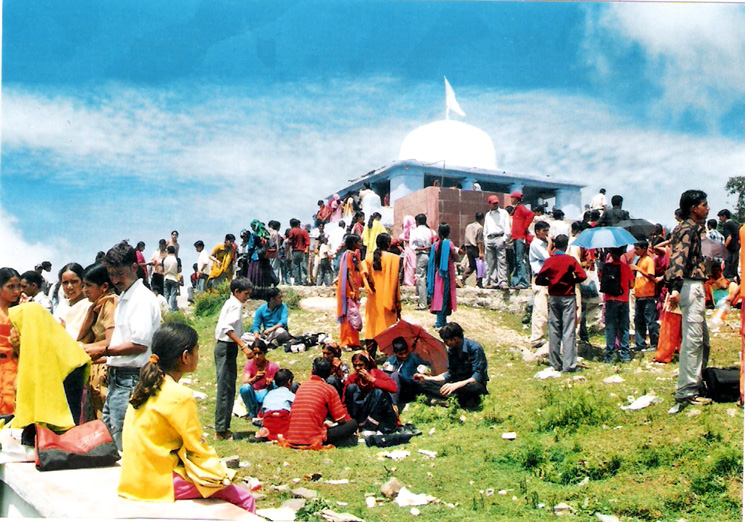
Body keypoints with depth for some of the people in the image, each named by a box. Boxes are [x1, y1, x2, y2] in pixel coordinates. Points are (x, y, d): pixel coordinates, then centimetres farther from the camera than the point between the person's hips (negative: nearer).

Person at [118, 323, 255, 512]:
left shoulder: (144, 388, 7)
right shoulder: (179, 396, -19)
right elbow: (198, 447, -12)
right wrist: (223, 472, 3)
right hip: (161, 484, -9)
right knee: (244, 498, -7)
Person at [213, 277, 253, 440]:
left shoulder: (229, 303, 18)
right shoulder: (236, 305, -12)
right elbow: (228, 328, -26)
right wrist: (243, 346, -31)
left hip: (222, 346, 10)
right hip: (228, 347, -10)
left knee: (226, 388, 12)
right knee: (226, 388, -8)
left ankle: (222, 428, 16)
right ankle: (221, 430, -6)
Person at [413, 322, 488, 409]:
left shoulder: (475, 348, -17)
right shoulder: (451, 350, 4)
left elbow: (477, 377, -24)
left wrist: (456, 385, -36)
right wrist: (428, 378, 9)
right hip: (458, 384, 7)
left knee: (475, 387, -44)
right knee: (424, 384, -15)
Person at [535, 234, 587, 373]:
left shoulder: (549, 261, 1)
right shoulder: (571, 260, -4)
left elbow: (538, 280, -3)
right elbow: (582, 276, -12)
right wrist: (571, 281, 5)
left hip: (553, 298, 3)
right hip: (568, 298, -2)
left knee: (554, 330, 7)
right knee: (569, 330, -2)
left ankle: (555, 363, 10)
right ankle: (568, 364, -6)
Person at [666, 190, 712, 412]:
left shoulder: (692, 228, 19)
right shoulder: (687, 229, -13)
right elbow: (678, 258, -28)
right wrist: (675, 288, -41)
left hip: (696, 287, 11)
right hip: (690, 287, -11)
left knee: (702, 339, 16)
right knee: (692, 339, -11)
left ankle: (696, 383, 25)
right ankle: (686, 392, -9)